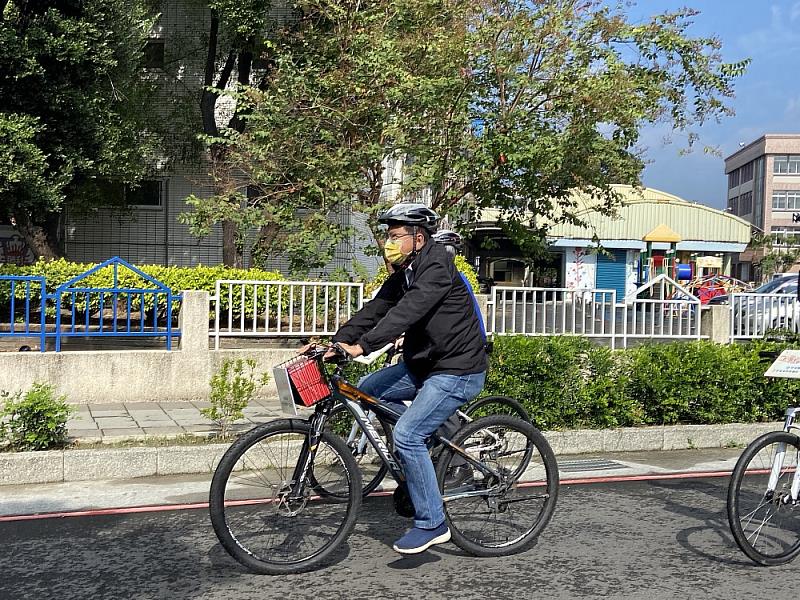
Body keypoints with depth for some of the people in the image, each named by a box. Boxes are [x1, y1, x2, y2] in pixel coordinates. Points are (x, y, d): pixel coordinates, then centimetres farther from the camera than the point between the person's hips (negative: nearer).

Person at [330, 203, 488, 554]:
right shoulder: (403, 275, 11)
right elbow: (374, 310, 3)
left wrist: (361, 346, -36)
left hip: (458, 370, -10)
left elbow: (407, 312, -30)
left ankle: (431, 524, -6)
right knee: (365, 391, 7)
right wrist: (336, 342, -10)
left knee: (407, 434, -19)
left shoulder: (436, 266, -17)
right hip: (423, 365, 10)